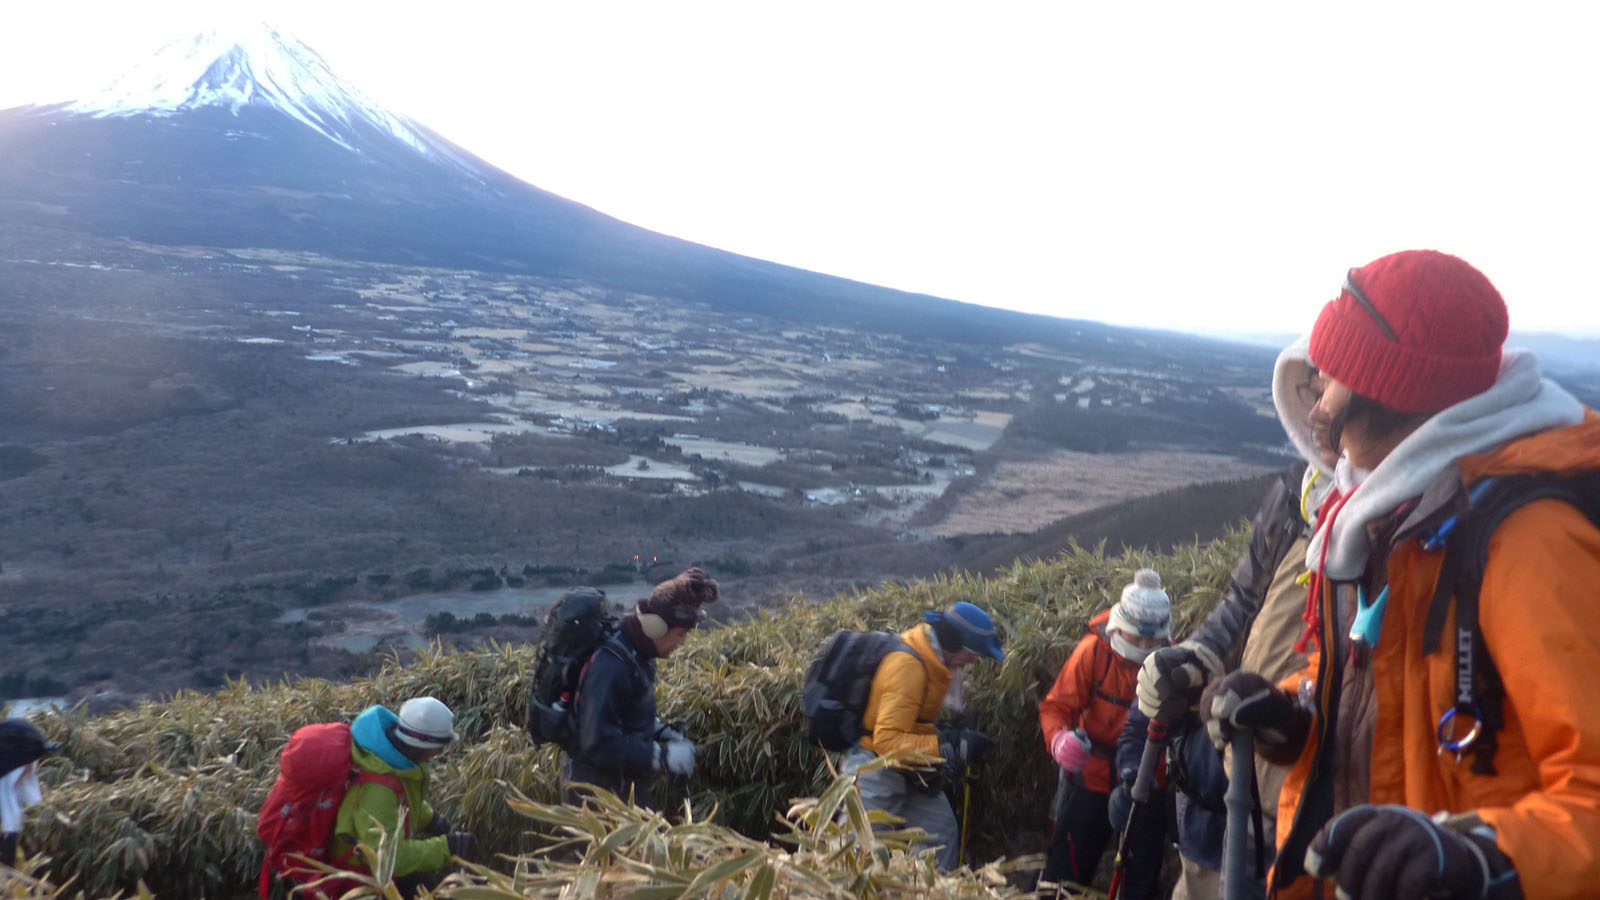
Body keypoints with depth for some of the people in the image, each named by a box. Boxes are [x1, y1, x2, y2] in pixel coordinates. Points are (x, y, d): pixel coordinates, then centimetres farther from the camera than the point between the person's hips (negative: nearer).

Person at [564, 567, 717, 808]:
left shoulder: (638, 653, 0)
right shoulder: (611, 666, -29)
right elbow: (599, 743, -31)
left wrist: (661, 731, 1)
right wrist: (663, 757, -29)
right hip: (598, 786, -9)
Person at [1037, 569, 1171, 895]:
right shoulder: (1093, 650, -16)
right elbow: (1056, 707, -14)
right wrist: (1059, 739, -34)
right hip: (1091, 778, -2)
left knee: (1143, 878, 19)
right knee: (1068, 868, 9)